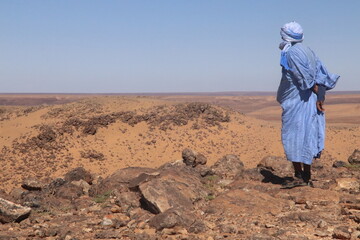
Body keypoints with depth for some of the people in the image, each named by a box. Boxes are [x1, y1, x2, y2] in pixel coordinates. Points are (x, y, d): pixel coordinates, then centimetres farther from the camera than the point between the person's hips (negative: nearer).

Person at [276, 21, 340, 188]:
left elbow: (305, 76, -20)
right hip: (310, 102, 9)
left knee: (293, 138, -4)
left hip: (296, 102, -9)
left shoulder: (291, 53, -12)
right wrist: (320, 97, -1)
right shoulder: (307, 51, 14)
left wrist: (316, 90, -6)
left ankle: (299, 176, -5)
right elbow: (321, 73, 6)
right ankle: (307, 177, 15)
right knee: (306, 137, 11)